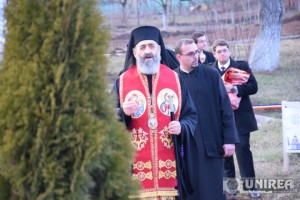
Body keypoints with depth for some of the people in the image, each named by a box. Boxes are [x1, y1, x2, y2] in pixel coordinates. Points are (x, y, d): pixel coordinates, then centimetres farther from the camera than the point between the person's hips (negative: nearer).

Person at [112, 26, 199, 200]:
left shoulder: (175, 79, 8)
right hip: (136, 166, -1)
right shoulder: (122, 82, 5)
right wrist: (123, 113, -18)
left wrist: (182, 127, -12)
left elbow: (191, 115, 10)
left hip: (170, 164, 1)